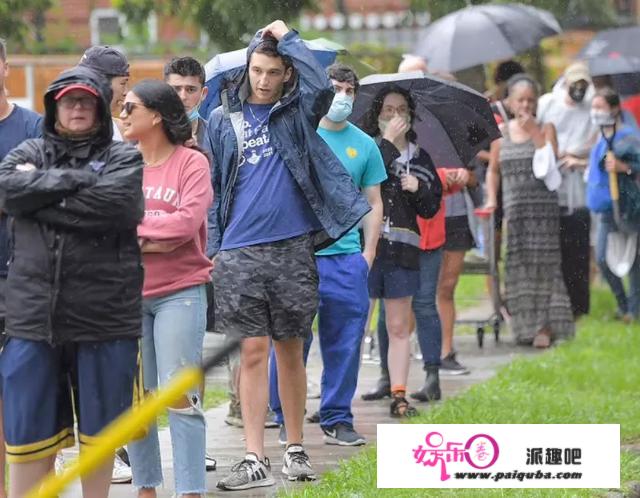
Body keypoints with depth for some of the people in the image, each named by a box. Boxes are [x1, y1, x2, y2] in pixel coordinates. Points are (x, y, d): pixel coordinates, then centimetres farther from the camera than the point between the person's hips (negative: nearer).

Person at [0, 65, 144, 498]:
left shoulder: (123, 158, 7)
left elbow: (114, 203, -14)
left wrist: (41, 194, -8)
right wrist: (76, 180, -10)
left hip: (103, 317, -1)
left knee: (98, 429, 9)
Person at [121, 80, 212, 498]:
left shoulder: (192, 163, -2)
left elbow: (188, 222, -14)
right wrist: (150, 240, -12)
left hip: (180, 291, -4)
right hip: (128, 292, 4)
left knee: (179, 396, -7)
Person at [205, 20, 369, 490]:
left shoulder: (298, 113, 5)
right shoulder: (224, 120, 8)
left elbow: (322, 86, -18)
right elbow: (214, 189, 9)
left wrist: (288, 38, -7)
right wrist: (212, 249, 1)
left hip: (292, 249, 0)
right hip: (240, 253, 0)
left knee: (290, 351, 7)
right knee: (253, 351, -1)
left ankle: (295, 448, 18)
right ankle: (255, 459, -1)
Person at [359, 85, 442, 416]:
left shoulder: (419, 158, 14)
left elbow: (431, 209, 14)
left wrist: (418, 189, -6)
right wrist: (388, 142, -15)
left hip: (402, 250, 4)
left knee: (399, 327, 7)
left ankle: (399, 396, 9)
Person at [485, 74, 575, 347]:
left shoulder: (546, 128, 5)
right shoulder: (501, 133, 10)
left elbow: (550, 161, -8)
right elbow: (493, 169, 16)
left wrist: (535, 133, -13)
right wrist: (491, 199, 5)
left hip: (543, 206, -2)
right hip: (513, 209, 2)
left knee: (543, 265, -7)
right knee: (518, 267, -1)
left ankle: (545, 326, -8)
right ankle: (528, 325, 4)